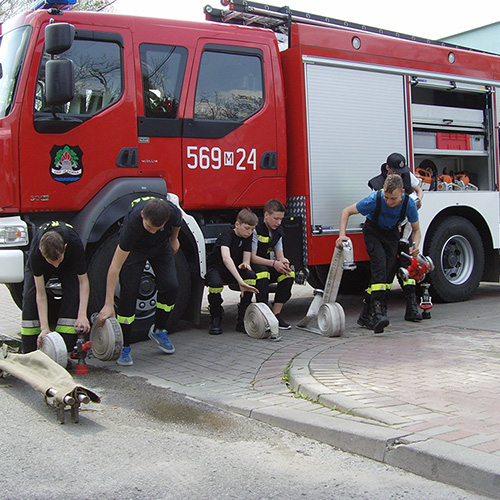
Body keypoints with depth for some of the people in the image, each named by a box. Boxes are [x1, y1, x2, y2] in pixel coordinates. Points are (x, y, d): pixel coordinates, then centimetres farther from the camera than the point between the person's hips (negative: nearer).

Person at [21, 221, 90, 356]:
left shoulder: (75, 244, -41)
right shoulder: (36, 252, -40)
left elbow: (83, 281, -30)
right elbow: (40, 294, -34)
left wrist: (82, 315, -39)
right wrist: (44, 327, -38)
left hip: (69, 264, 0)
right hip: (40, 265, 0)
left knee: (73, 294, -23)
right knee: (29, 297, -19)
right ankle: (29, 353, -9)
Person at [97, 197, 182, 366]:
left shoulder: (172, 212, -36)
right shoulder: (133, 222, -42)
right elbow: (115, 266, -39)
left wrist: (174, 239, 12)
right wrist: (108, 304, -40)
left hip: (161, 246, 3)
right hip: (134, 248, -3)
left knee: (170, 286, -13)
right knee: (129, 292, -15)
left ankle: (158, 330, 11)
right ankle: (124, 347, -3)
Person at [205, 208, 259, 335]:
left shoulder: (247, 237, -2)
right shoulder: (226, 236, -25)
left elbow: (246, 260, -3)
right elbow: (226, 258, -44)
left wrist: (245, 264, -32)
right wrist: (240, 281, -57)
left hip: (234, 270, 5)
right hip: (216, 268, -5)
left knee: (251, 275, -27)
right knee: (215, 283, -40)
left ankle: (242, 321, -19)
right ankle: (215, 319, -12)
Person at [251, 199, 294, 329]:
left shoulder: (277, 231, 6)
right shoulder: (256, 229, -17)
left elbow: (279, 256, 6)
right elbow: (252, 257, -22)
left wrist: (283, 261, -19)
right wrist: (273, 263, -29)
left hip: (268, 265, 7)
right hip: (252, 266, -7)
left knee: (289, 273, -17)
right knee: (263, 273, -38)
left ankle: (276, 313, -16)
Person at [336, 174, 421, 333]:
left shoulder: (409, 204, -25)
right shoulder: (375, 199, -32)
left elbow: (416, 230, -9)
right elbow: (347, 211, -20)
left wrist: (415, 245, -30)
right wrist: (342, 235, -32)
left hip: (392, 233, 3)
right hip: (373, 230, -3)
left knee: (389, 269, -7)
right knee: (379, 262, -26)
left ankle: (366, 315, 1)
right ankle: (377, 311, -34)